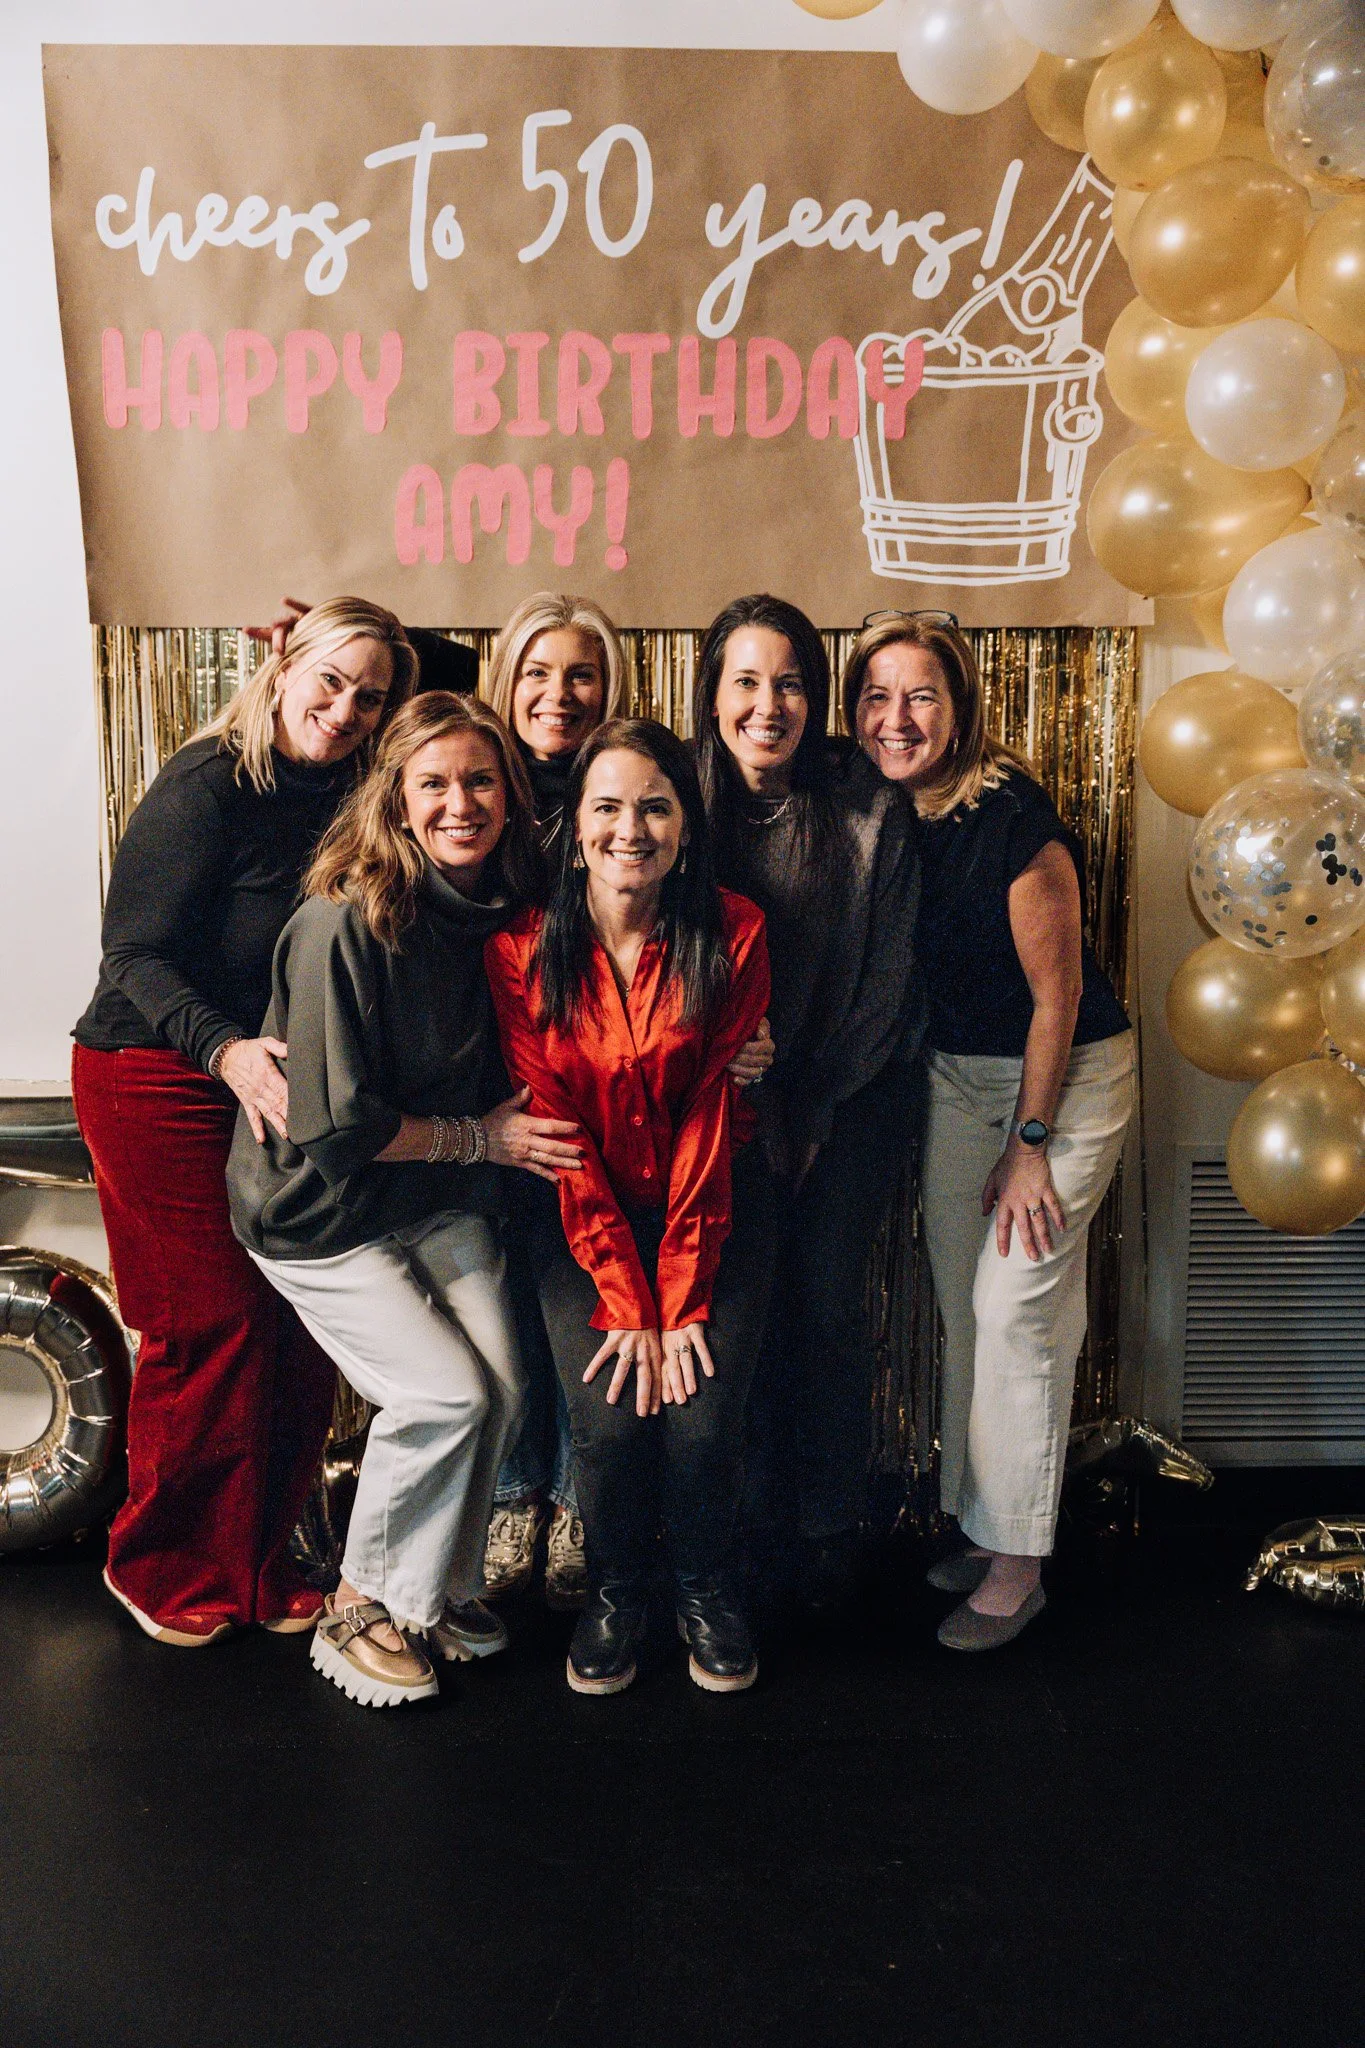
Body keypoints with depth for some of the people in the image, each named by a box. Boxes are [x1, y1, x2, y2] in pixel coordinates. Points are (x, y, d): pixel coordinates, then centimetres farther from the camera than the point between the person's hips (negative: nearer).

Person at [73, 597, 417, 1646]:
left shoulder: (344, 799, 7)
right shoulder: (205, 788, -13)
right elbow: (139, 953, -18)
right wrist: (225, 1048, -33)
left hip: (281, 1087, 6)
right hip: (161, 1083, -6)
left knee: (304, 1331, 5)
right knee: (216, 1327, -2)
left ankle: (258, 1565, 25)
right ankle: (162, 1570, 21)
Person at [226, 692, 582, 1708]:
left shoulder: (502, 909, -4)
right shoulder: (343, 924, -25)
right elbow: (335, 1122, -23)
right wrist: (481, 1137, -16)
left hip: (440, 1198, 6)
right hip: (321, 1208, -6)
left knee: (503, 1384, -4)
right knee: (445, 1392, -13)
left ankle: (444, 1586, 22)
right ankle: (362, 1608, 12)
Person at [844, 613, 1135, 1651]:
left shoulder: (1011, 816, -23)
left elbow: (1055, 993, -17)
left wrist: (1030, 1146, -13)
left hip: (1068, 1072, -6)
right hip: (954, 1073, 6)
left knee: (1016, 1308, -6)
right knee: (963, 1307, 11)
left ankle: (1018, 1566, 10)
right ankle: (981, 1524, 27)